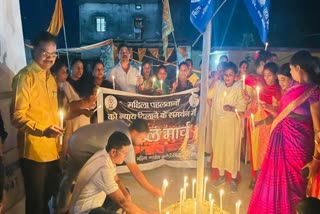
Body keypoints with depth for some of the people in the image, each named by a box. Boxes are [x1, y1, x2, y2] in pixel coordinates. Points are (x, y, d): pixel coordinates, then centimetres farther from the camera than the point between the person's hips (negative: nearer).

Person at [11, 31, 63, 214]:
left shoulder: (50, 78, 14)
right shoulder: (25, 76, -12)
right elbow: (17, 116, -17)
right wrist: (43, 130, -28)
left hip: (52, 150, 8)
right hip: (34, 151, -7)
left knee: (49, 195, 21)